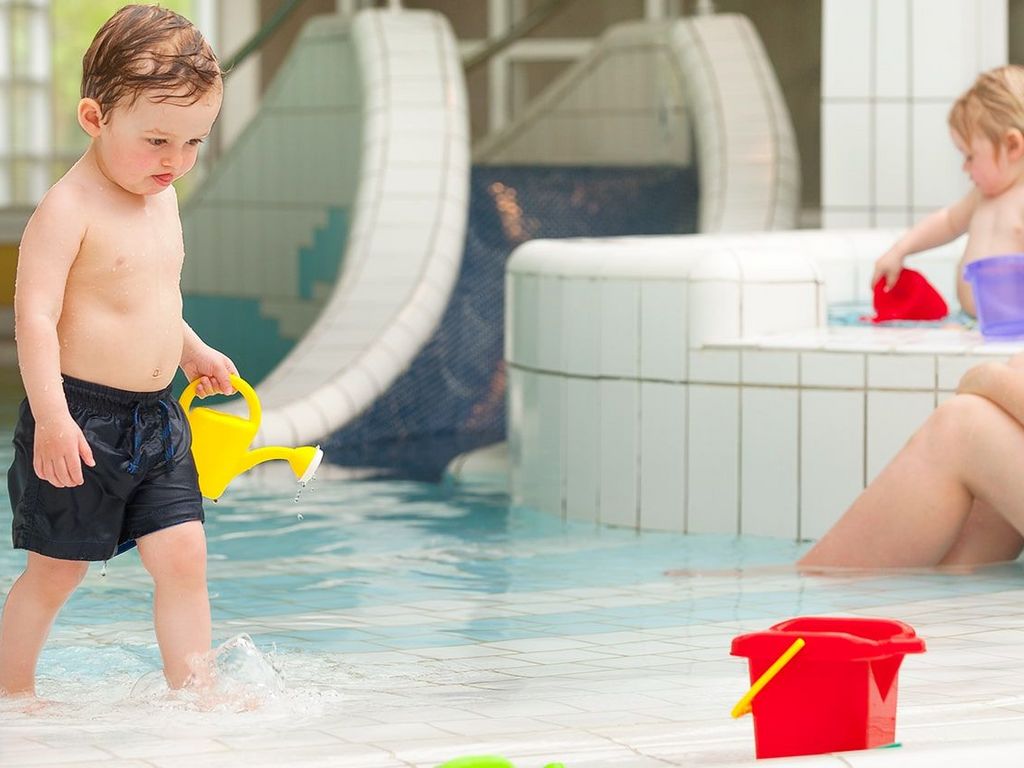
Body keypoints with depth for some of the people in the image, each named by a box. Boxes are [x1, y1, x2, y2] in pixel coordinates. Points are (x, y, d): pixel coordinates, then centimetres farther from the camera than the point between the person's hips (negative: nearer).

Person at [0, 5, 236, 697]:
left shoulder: (162, 198, 10)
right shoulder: (69, 207, -17)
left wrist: (192, 349, 26)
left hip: (158, 419, 7)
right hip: (81, 417, -7)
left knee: (184, 556, -2)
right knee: (56, 571, 5)